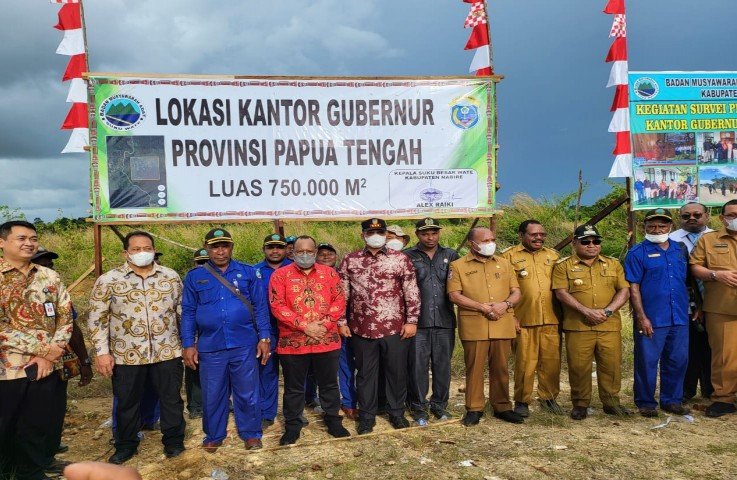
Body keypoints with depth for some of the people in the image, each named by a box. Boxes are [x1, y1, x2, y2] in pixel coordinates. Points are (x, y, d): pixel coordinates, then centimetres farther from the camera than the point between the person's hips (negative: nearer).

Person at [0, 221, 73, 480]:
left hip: (49, 368, 4)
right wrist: (43, 348, -16)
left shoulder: (50, 277, 7)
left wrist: (50, 354, -9)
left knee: (44, 428, 12)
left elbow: (65, 316, 4)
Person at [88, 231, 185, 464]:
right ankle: (126, 445, 33)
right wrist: (102, 352, -7)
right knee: (127, 403, 14)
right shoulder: (108, 281, -4)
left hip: (167, 352, 1)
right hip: (126, 355, -1)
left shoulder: (171, 277, 2)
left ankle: (173, 440, 29)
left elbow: (183, 311, 8)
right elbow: (97, 319, -2)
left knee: (171, 399, 11)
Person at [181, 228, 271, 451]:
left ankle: (250, 434, 25)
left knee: (248, 393, 8)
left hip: (244, 345, -1)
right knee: (212, 395, 12)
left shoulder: (247, 273, 3)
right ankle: (214, 436, 30)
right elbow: (188, 312, 6)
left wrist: (264, 338, -3)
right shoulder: (194, 276, 6)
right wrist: (188, 345, 0)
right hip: (209, 347, 1)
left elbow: (260, 307, 3)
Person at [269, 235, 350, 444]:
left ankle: (333, 421, 32)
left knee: (329, 384, 15)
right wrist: (304, 326, -16)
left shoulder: (329, 273, 5)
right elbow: (277, 306, -10)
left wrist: (325, 324, -13)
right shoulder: (280, 275, -1)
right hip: (292, 342, -1)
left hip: (327, 340, 2)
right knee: (293, 387, 11)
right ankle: (292, 426, 27)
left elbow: (339, 301, 2)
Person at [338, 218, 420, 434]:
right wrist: (341, 322, 2)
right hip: (361, 329, 1)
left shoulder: (401, 259, 0)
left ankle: (396, 412, 30)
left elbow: (412, 293, 0)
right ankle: (367, 415, 26)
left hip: (395, 328, 0)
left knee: (396, 371, 11)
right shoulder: (350, 261, 3)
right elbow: (342, 294, 5)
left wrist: (412, 321, -4)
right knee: (365, 373, 12)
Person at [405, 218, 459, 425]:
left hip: (445, 321, 2)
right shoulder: (408, 256, 2)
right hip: (419, 322, -2)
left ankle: (439, 404, 25)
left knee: (443, 364, 10)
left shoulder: (450, 255, 10)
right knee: (418, 365, 1)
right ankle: (419, 406, 15)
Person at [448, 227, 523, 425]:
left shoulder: (504, 264, 15)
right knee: (474, 367, 2)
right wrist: (483, 307, -12)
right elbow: (454, 295, -7)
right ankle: (474, 409, 14)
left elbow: (516, 292, 13)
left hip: (502, 324, 3)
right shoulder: (458, 265, 2)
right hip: (474, 325, -3)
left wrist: (505, 304, -9)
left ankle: (502, 407, 22)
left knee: (500, 368, 9)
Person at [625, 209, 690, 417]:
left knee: (678, 361, 11)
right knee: (647, 362, 1)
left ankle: (672, 400, 26)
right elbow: (633, 287, -7)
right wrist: (641, 317, -13)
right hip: (651, 319, -5)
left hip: (680, 318, 5)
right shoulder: (637, 253, -4)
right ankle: (646, 403, 14)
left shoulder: (681, 249, 12)